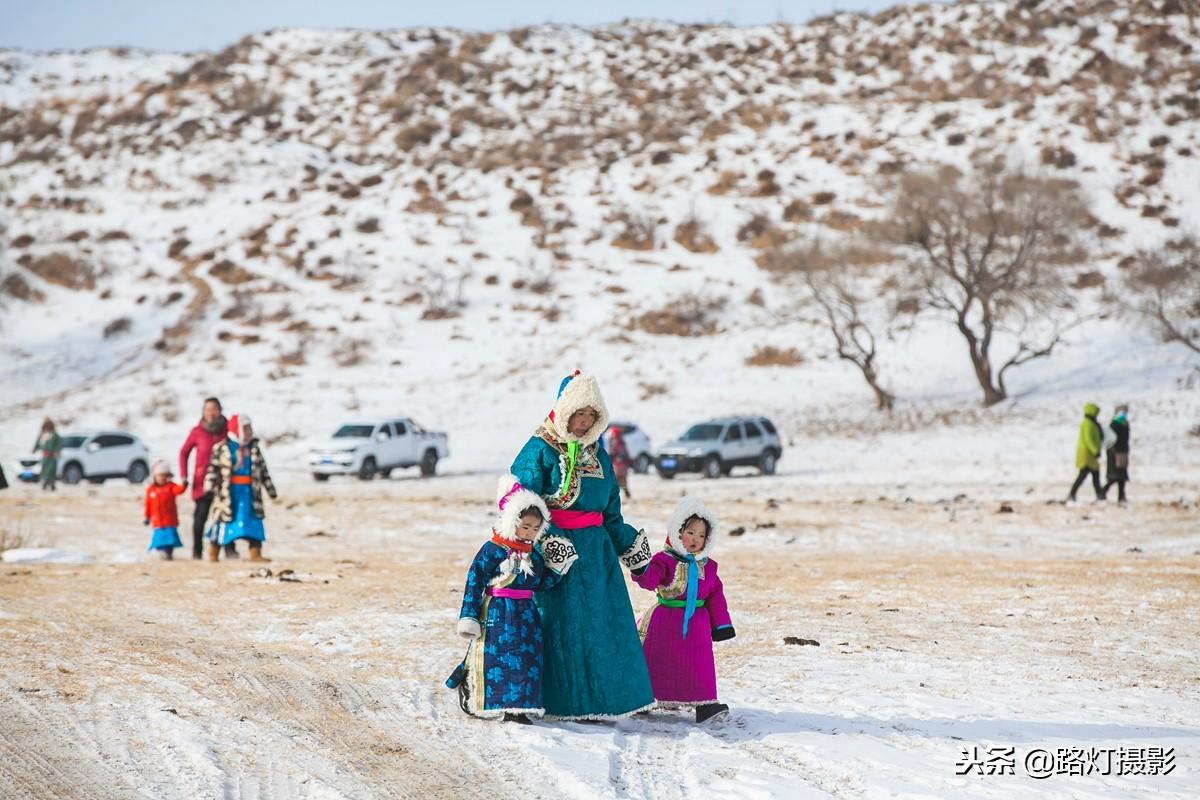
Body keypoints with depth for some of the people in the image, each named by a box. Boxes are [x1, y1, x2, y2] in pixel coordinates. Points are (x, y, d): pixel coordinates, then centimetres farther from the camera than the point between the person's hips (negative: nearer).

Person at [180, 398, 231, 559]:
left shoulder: (227, 429, 1)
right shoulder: (197, 431, -1)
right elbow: (184, 452, 8)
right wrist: (183, 475, -1)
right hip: (202, 481, -1)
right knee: (200, 517, 2)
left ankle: (230, 549, -3)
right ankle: (196, 551, 8)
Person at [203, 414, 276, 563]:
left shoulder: (254, 448, 10)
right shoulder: (221, 448, -3)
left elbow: (263, 470, 15)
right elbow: (213, 469, -5)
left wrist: (270, 489, 16)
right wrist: (210, 488, -13)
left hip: (249, 492, 4)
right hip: (228, 492, -4)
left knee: (254, 524, -1)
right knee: (221, 522, 2)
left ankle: (255, 554, 3)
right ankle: (213, 555, 12)